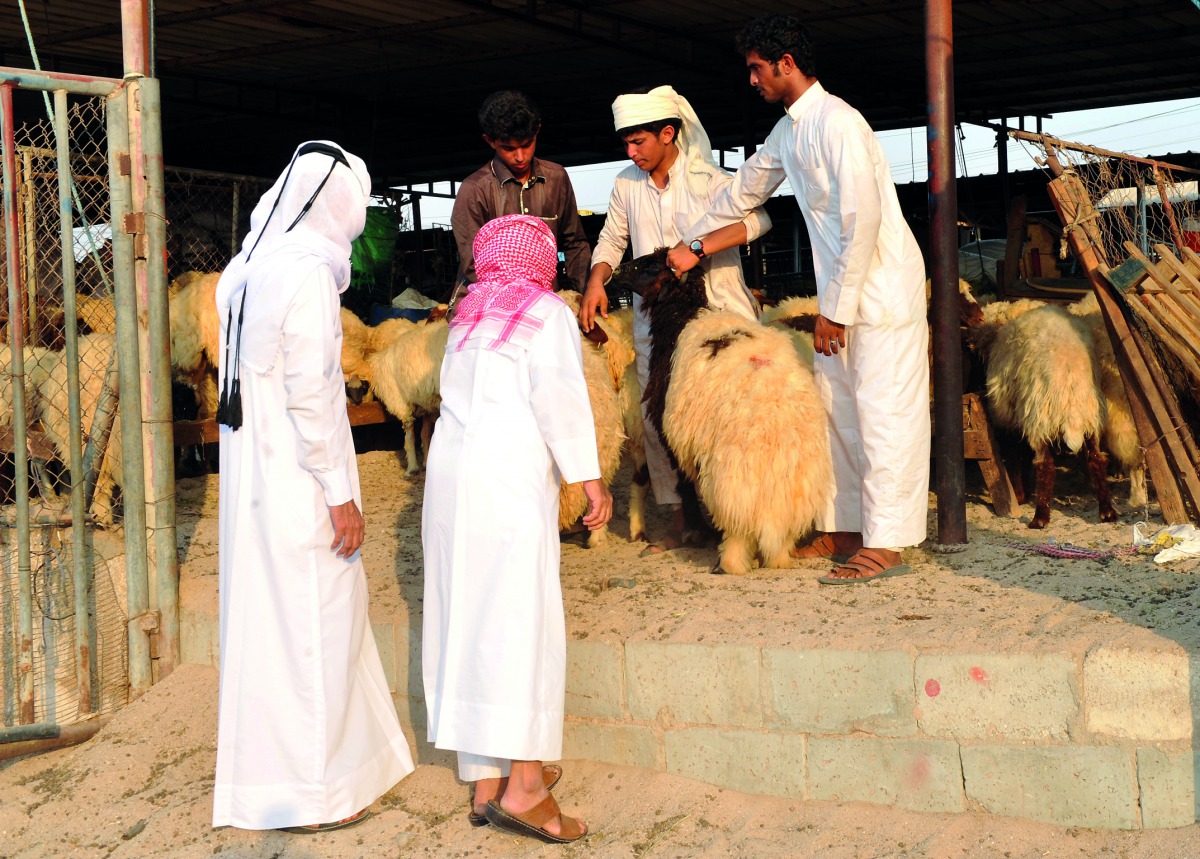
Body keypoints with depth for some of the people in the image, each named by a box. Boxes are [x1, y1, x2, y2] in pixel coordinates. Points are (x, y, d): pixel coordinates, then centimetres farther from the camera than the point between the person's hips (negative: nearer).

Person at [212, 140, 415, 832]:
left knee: (270, 614, 18)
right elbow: (309, 392, -21)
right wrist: (340, 495, -17)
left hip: (252, 468, 9)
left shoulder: (249, 268, 9)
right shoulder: (308, 273, -18)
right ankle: (312, 791, 11)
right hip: (298, 480, -9)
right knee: (313, 621, 1)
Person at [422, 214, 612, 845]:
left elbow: (458, 393, 16)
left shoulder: (468, 317, 18)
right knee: (522, 620, -7)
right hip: (511, 476, -6)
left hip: (449, 468, 6)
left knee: (467, 624, 7)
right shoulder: (547, 313, 1)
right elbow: (558, 395, -11)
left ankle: (485, 780, 10)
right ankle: (524, 785, -12)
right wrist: (589, 479, -11)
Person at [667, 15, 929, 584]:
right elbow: (744, 191, 30)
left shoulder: (836, 122, -17)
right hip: (842, 290, 9)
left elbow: (863, 218, -22)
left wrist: (836, 308, -20)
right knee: (837, 406, 10)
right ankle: (845, 528, 18)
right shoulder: (787, 131, 13)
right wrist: (691, 245, 36)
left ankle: (885, 544, -5)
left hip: (882, 283, -9)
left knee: (882, 412, -8)